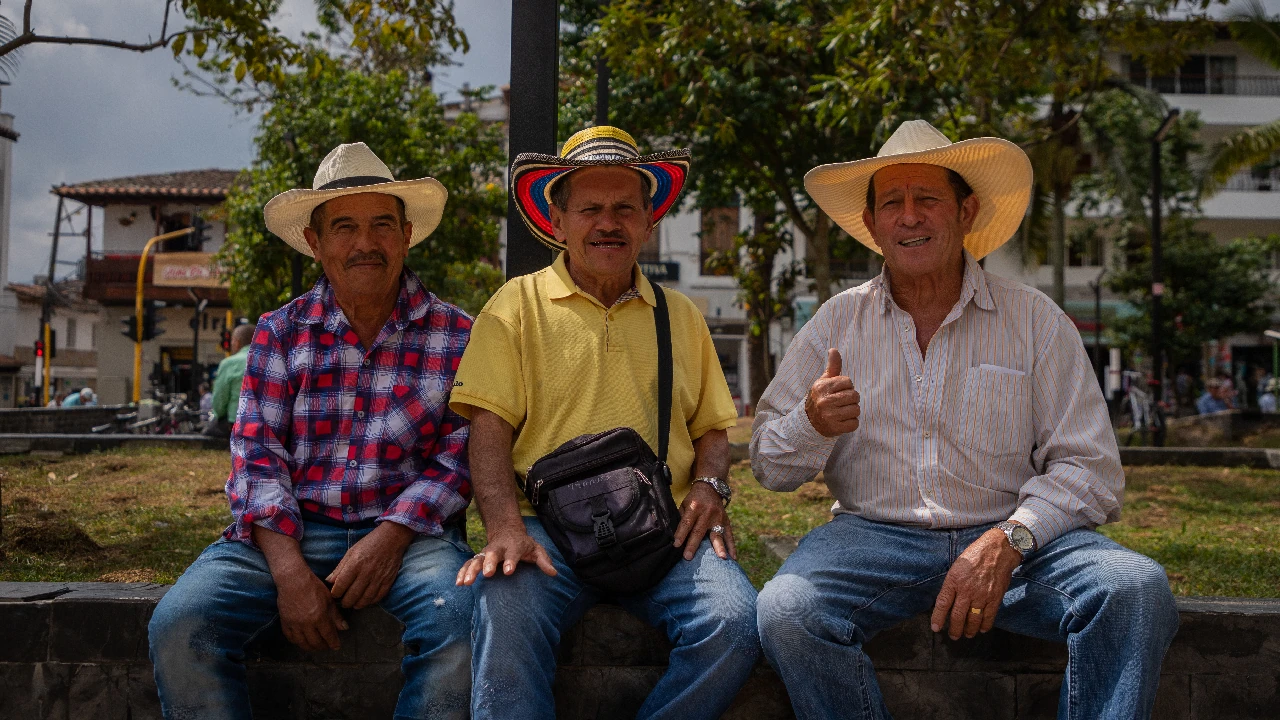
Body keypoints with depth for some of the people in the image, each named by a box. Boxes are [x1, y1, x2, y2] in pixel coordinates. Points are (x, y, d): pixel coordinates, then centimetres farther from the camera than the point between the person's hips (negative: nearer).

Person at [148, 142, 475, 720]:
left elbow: (457, 459, 0)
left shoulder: (455, 337, 6)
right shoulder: (279, 332, 11)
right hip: (287, 532, 2)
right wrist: (288, 568, -14)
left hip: (406, 532, -1)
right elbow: (256, 455, 2)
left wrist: (389, 537, -17)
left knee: (455, 620, -33)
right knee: (179, 623, -23)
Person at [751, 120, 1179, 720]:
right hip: (873, 536, 1)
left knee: (1136, 589, -28)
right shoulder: (836, 323, 8)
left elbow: (1090, 468, -1)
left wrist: (1007, 540, -18)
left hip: (1015, 539, 0)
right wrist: (813, 424, -14)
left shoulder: (1035, 320, 5)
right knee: (784, 613, -30)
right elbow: (770, 466, 9)